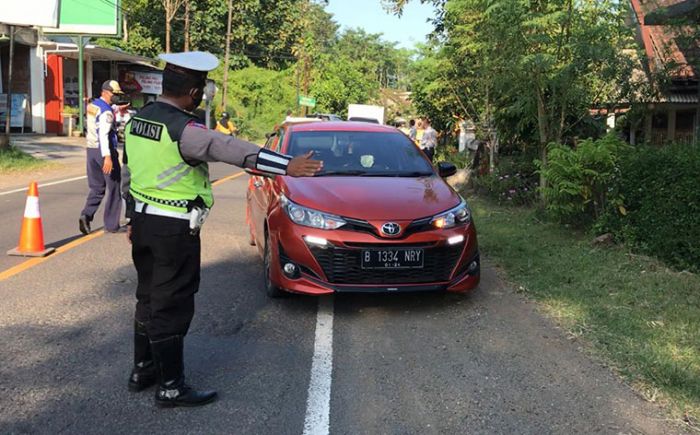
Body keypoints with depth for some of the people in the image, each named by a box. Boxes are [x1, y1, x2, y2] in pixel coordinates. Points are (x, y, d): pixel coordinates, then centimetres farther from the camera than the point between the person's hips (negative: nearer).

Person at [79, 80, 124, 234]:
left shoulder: (92, 105, 11)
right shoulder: (106, 111, -16)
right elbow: (103, 134, -26)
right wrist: (107, 156, -32)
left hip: (91, 150, 8)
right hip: (105, 151, -8)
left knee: (97, 188, 14)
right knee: (114, 188, 5)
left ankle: (86, 215, -5)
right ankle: (111, 224, 9)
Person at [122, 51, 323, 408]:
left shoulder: (138, 119, 8)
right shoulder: (182, 128, -20)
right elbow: (229, 149, -31)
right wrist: (286, 166, -38)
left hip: (143, 219, 9)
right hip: (174, 229, -9)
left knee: (148, 297, 20)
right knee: (171, 306, 0)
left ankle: (142, 369, 32)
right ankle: (171, 386, 9)